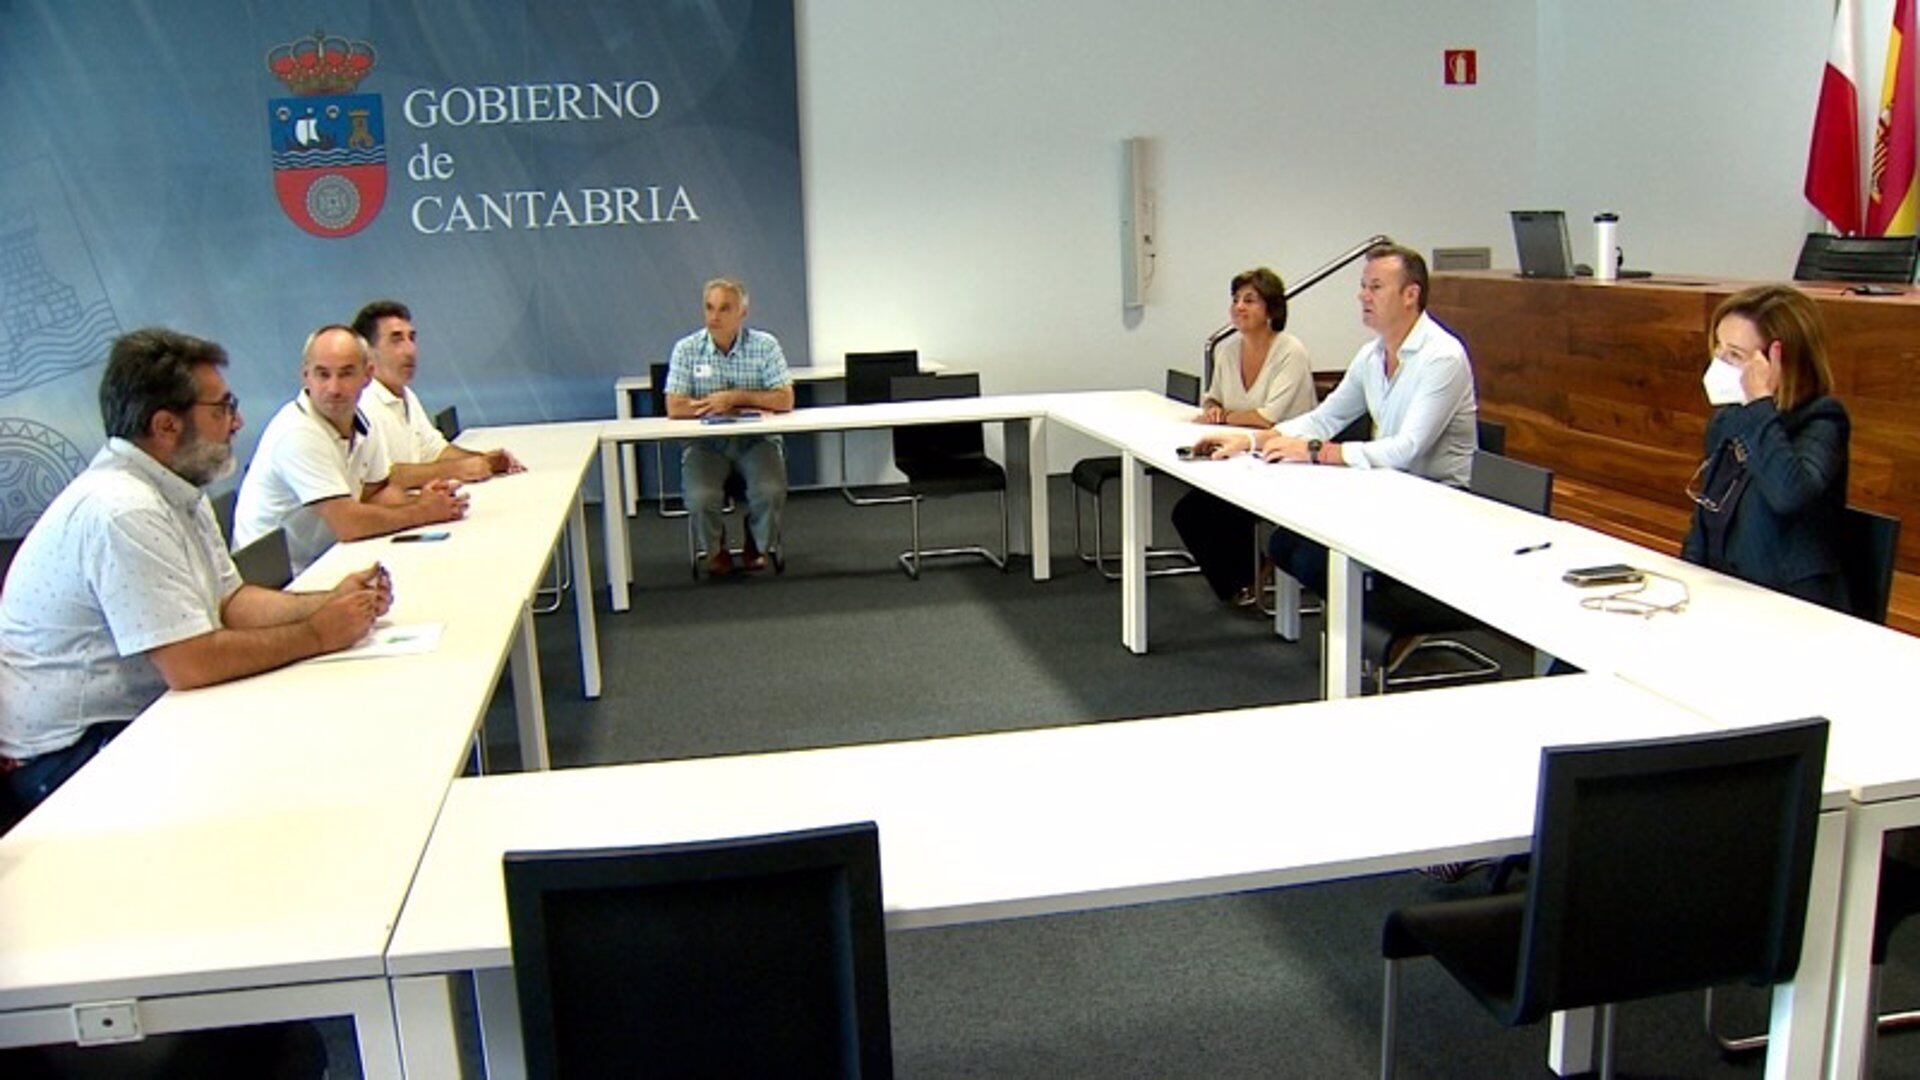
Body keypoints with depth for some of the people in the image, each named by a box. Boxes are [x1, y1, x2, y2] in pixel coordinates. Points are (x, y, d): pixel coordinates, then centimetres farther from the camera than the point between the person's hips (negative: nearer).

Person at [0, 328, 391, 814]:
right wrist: (318, 635, -19)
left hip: (138, 716, 9)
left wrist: (325, 603, -4)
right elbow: (192, 663, -29)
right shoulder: (122, 513, -25)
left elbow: (229, 601, 11)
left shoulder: (178, 492, 7)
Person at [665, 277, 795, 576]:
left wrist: (735, 397, -16)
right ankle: (715, 550, 7)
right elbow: (675, 408, -11)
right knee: (701, 497, -27)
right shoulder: (686, 349, -1)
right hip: (706, 442, 0)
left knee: (771, 491, -27)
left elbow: (785, 400, -9)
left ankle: (759, 545, 7)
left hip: (755, 439, 0)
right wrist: (740, 408, -13)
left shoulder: (764, 345, -1)